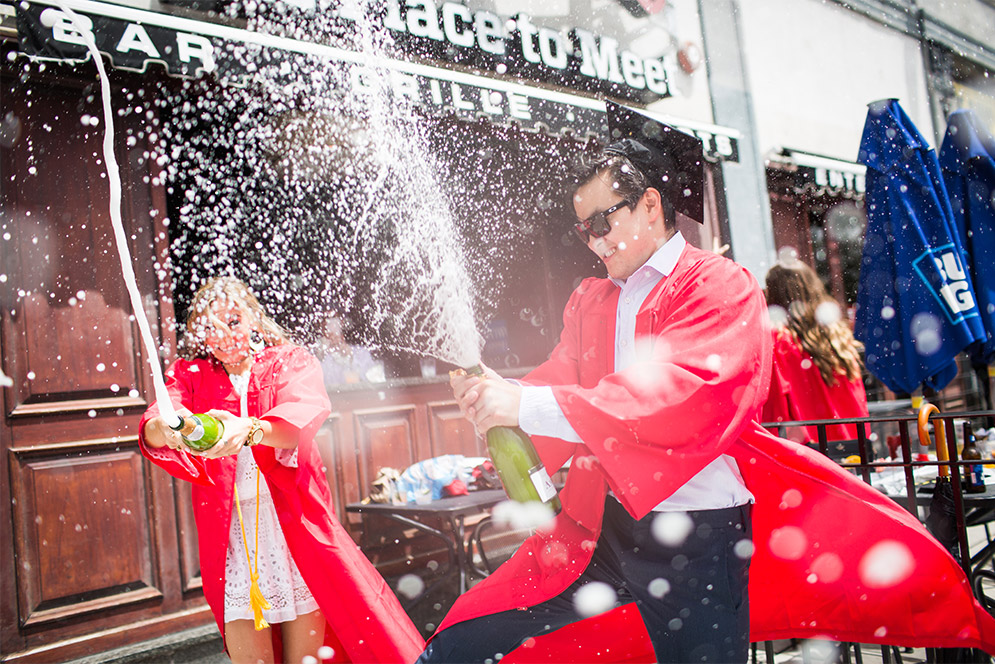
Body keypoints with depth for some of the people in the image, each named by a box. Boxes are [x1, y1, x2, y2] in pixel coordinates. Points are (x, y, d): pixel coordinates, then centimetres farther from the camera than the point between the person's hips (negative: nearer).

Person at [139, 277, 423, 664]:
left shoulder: (291, 361, 5)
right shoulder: (191, 376, 10)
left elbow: (305, 413, -18)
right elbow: (150, 430, -10)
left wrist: (250, 429, -39)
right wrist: (167, 429, -35)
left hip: (294, 526, -1)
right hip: (231, 536, 1)